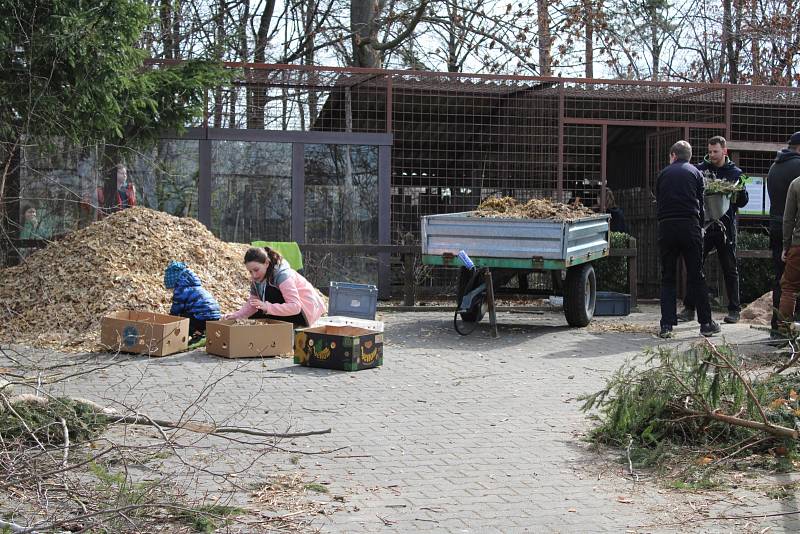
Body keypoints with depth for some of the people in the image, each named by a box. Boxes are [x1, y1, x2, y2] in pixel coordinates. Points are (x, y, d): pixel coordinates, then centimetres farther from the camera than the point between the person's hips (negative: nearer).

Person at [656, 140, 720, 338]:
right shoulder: (695, 173, 10)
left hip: (666, 226, 1)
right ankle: (706, 324, 7)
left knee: (667, 278, 6)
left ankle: (666, 325, -1)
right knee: (696, 277, 4)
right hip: (689, 225, -1)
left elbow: (658, 202, 15)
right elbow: (700, 203, 8)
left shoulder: (664, 173, 13)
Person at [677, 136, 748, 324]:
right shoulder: (700, 169, 6)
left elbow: (743, 202, 5)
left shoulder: (735, 172, 6)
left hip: (726, 227, 0)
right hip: (703, 226, 1)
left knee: (730, 270, 6)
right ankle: (689, 308, 6)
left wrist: (738, 191, -15)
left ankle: (734, 309, 13)